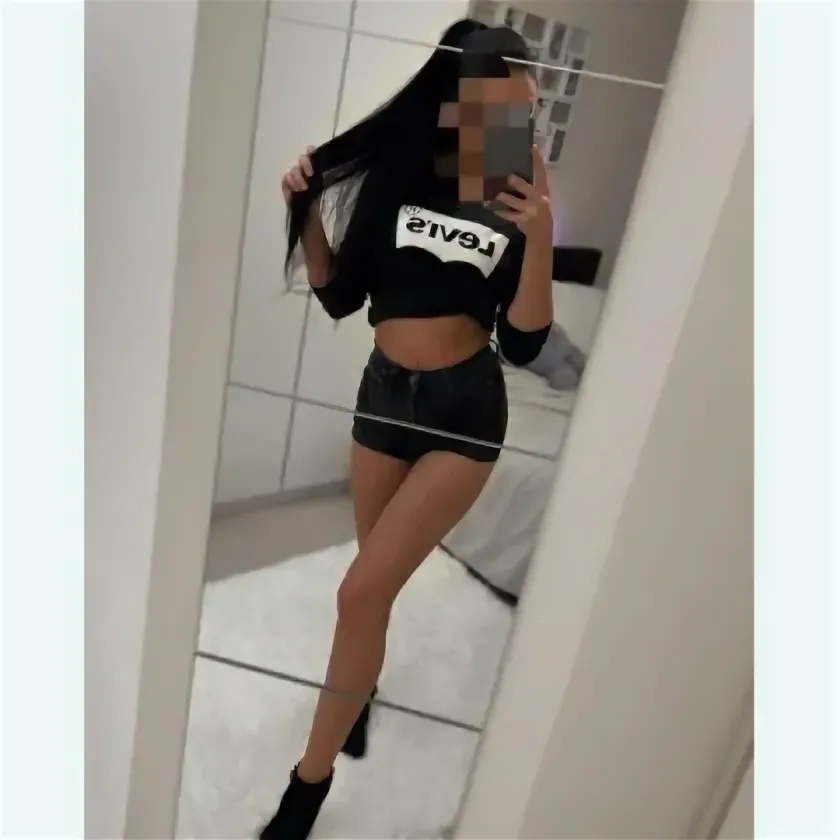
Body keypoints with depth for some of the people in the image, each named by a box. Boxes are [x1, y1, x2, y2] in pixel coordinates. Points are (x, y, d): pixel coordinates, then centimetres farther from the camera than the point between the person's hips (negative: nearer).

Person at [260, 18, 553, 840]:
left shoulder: (520, 204, -6)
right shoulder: (396, 177, -2)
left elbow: (524, 343, -12)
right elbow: (340, 296, 3)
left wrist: (538, 237, -24)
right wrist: (307, 211, -11)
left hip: (465, 410, -3)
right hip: (383, 396, 3)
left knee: (364, 591, -8)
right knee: (380, 579, 18)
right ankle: (362, 684, 51)